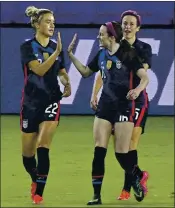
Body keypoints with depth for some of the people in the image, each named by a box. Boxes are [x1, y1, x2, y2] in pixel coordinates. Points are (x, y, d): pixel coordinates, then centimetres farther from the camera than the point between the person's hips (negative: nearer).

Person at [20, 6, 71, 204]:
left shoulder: (56, 47, 5)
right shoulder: (28, 46, -8)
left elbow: (62, 71, 18)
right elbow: (39, 70, -21)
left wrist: (67, 83, -2)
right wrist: (56, 52, -29)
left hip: (51, 102, 2)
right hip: (31, 103, -2)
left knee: (43, 147, -15)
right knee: (28, 153, 8)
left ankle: (39, 192, -10)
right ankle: (35, 180, 37)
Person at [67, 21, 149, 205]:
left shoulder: (128, 54, -11)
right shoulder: (101, 54, 7)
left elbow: (145, 77, -15)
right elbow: (85, 72, 21)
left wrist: (138, 89, -36)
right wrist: (71, 55, 13)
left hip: (124, 107, -5)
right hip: (105, 107, 5)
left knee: (121, 154, -5)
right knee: (99, 151, -3)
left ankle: (136, 182, 25)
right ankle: (97, 195, 1)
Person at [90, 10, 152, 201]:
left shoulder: (144, 48, -3)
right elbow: (102, 73, 1)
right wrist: (94, 95, -13)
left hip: (137, 101, -3)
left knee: (130, 144, -10)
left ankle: (127, 188, -3)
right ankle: (140, 175, 25)